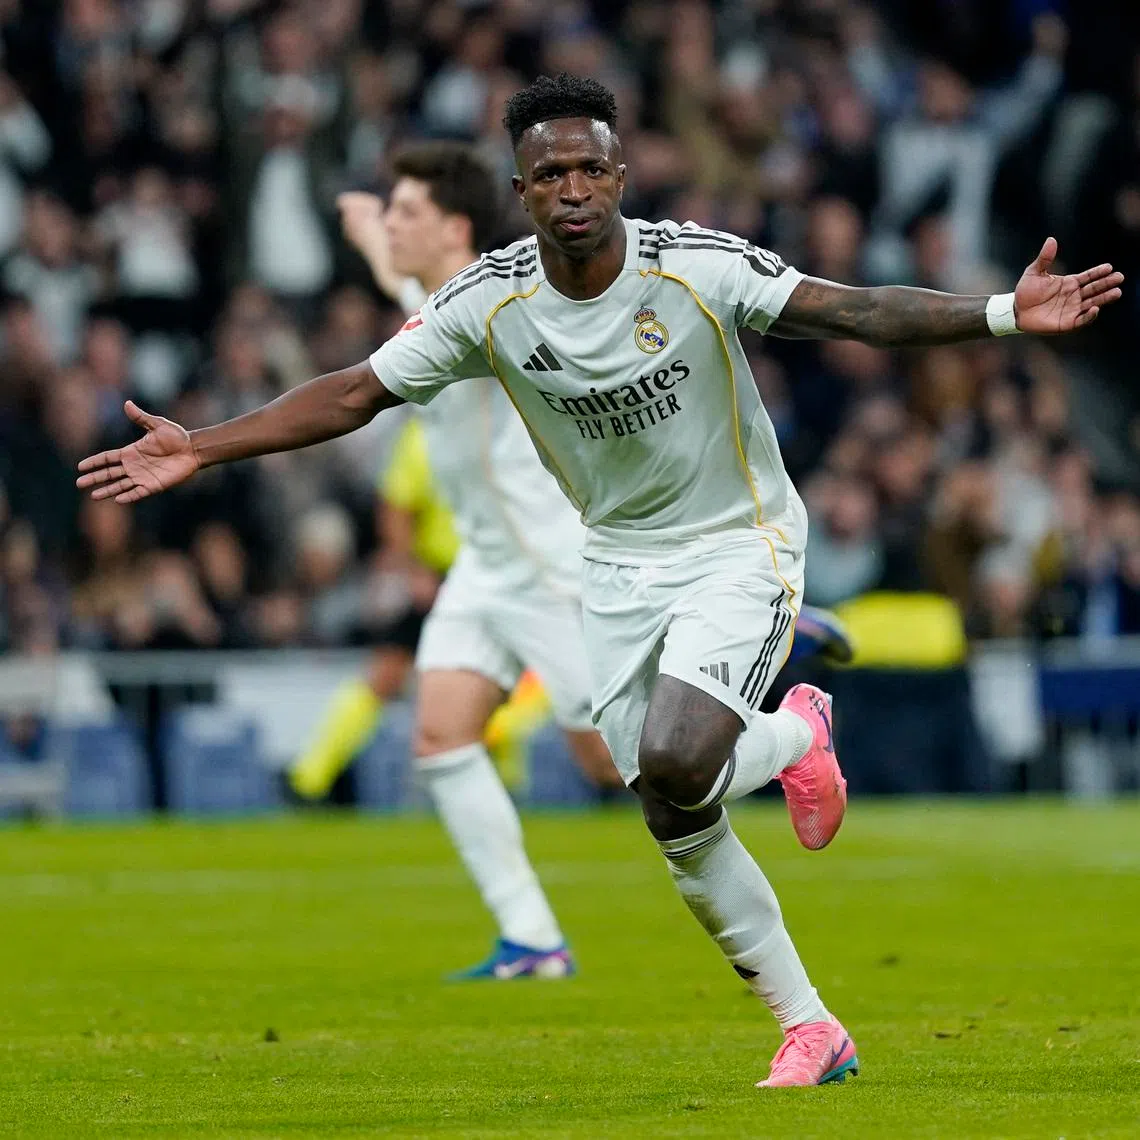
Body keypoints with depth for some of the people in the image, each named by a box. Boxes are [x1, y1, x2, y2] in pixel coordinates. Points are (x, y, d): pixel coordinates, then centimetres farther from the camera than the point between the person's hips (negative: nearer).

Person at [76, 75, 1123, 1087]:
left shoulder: (699, 267, -20)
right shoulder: (488, 303, -11)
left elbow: (857, 313, -26)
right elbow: (354, 393, -4)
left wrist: (1004, 313, -39)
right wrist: (203, 449, -10)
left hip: (740, 546, -4)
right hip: (618, 563, 4)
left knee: (673, 762, -28)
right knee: (675, 825, 1)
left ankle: (793, 738, 7)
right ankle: (811, 1031, 15)